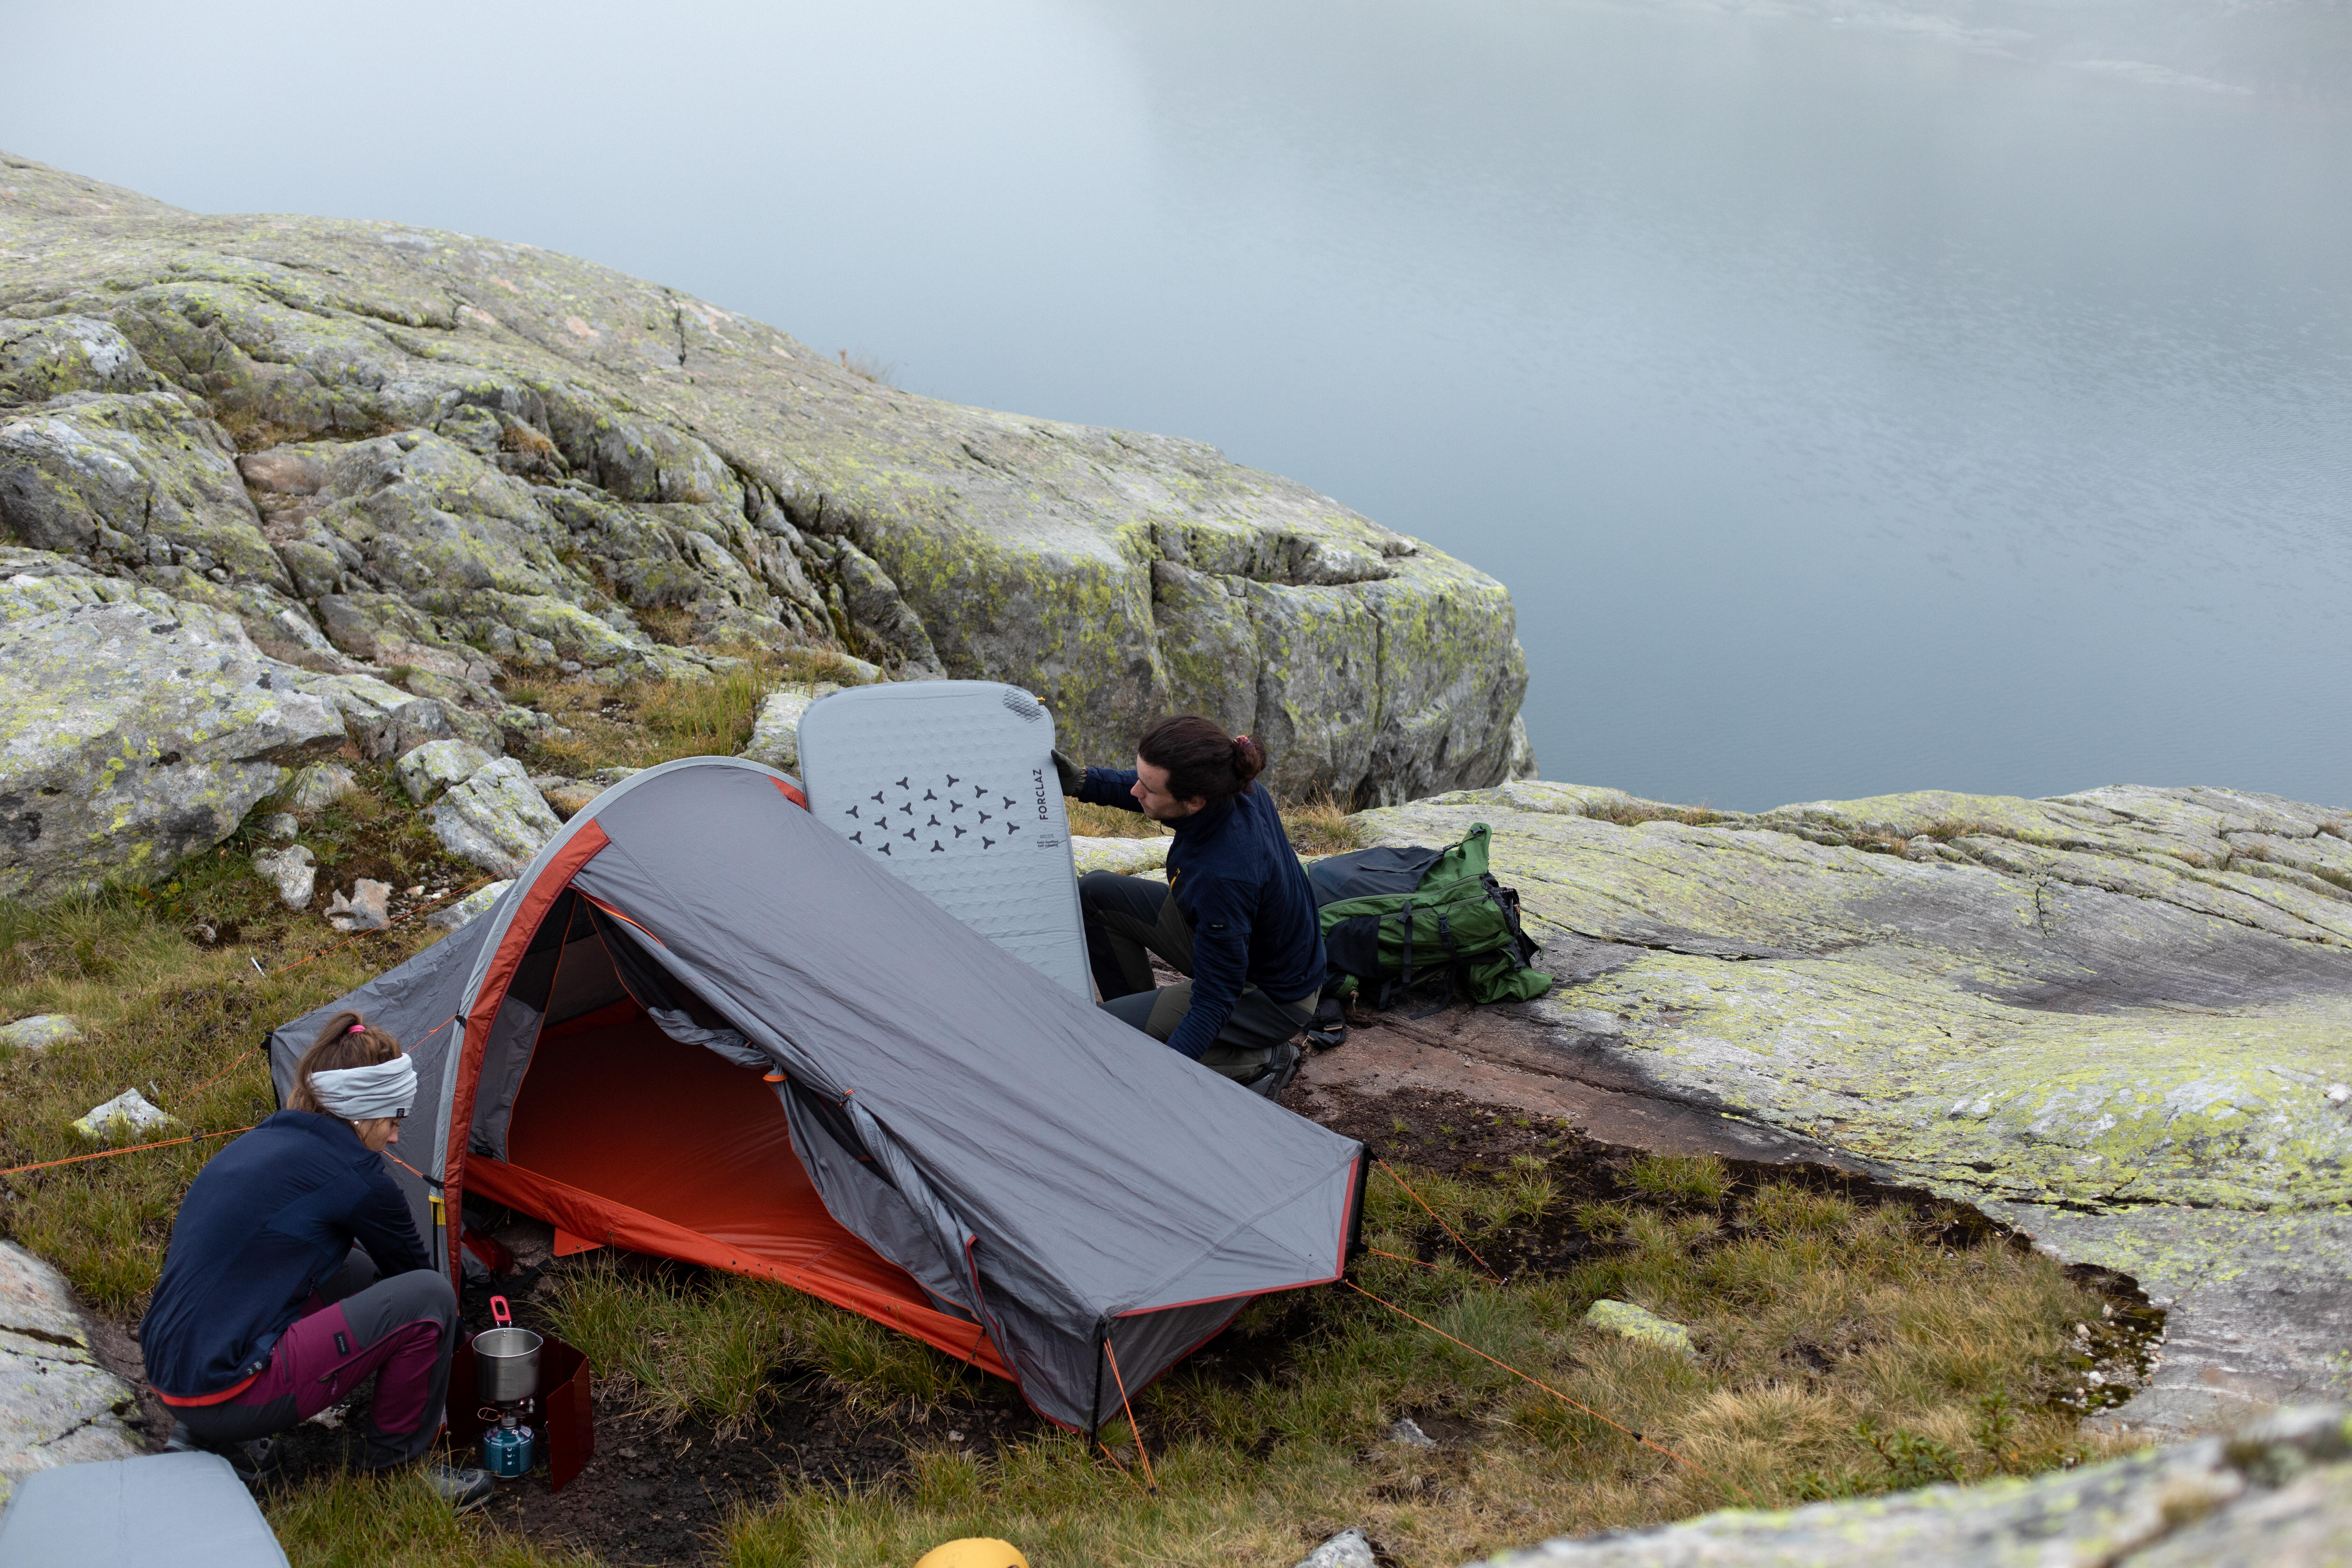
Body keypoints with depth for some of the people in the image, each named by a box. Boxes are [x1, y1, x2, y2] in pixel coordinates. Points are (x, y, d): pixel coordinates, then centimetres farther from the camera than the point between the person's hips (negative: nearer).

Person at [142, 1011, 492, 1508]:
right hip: (226, 1390, -9)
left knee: (359, 1270, 21)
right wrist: (449, 1339, 26)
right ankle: (397, 1466, 11)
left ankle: (215, 1434, 16)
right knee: (427, 1298, -8)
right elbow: (412, 1264, 6)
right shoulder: (347, 1168, -11)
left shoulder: (260, 1143, 15)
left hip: (171, 1377, 9)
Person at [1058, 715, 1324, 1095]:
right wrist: (1082, 782, -4)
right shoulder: (1237, 788, -18)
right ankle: (1143, 1018, 18)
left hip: (1271, 1001, -9)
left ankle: (1256, 1063, -4)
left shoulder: (1223, 876, -41)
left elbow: (1215, 1003, -32)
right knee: (1095, 893, 5)